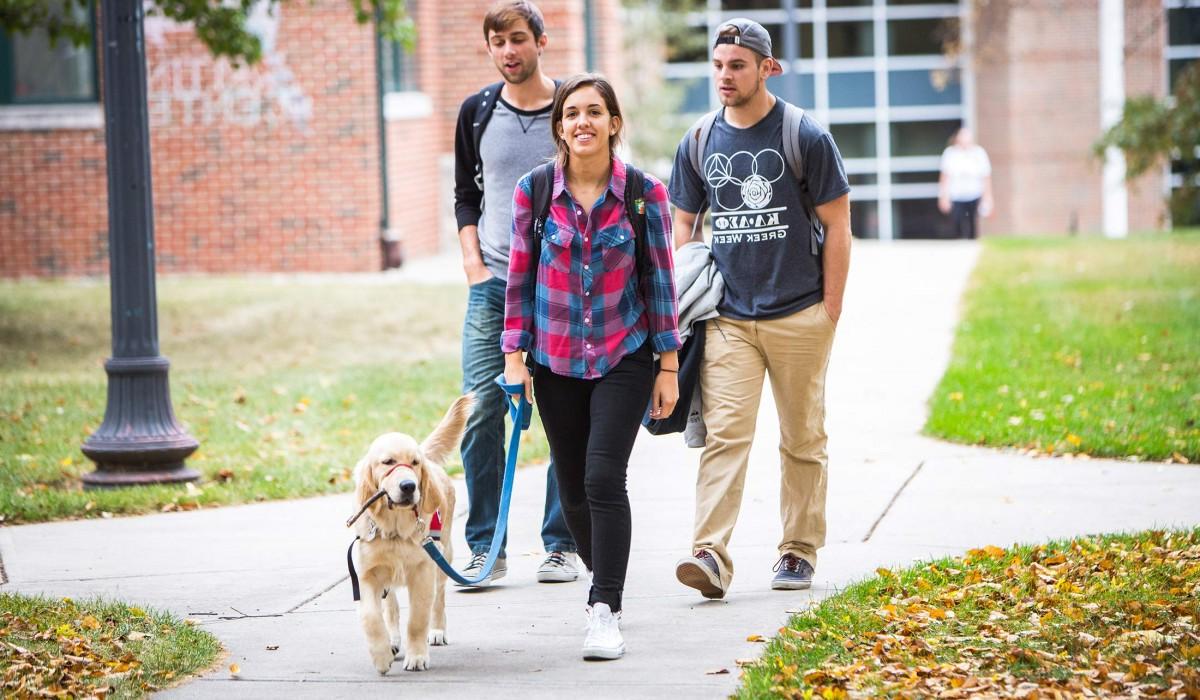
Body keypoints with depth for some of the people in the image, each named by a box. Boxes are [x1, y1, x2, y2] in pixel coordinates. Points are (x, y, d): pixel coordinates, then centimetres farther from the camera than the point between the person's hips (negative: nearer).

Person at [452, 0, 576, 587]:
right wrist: (473, 261, 2)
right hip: (492, 282, 2)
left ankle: (561, 544, 10)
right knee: (480, 411, -5)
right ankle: (485, 548, 2)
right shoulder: (477, 112, 8)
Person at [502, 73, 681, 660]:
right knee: (572, 486, 8)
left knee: (604, 476, -16)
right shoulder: (533, 191, -2)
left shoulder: (644, 194, -6)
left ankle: (605, 611, -14)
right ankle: (605, 581, 32)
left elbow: (659, 280, 0)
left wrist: (669, 366, 0)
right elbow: (521, 277, 4)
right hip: (556, 363, 2)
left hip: (623, 358, -2)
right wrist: (515, 357, 0)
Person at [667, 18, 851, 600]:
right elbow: (684, 225, 16)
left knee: (802, 438, 6)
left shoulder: (805, 137, -4)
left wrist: (830, 312, -5)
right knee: (724, 434, -10)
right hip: (727, 318, 2)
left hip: (799, 318, -2)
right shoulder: (699, 143, 6)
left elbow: (837, 225, -2)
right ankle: (711, 555, -18)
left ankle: (799, 551, 17)